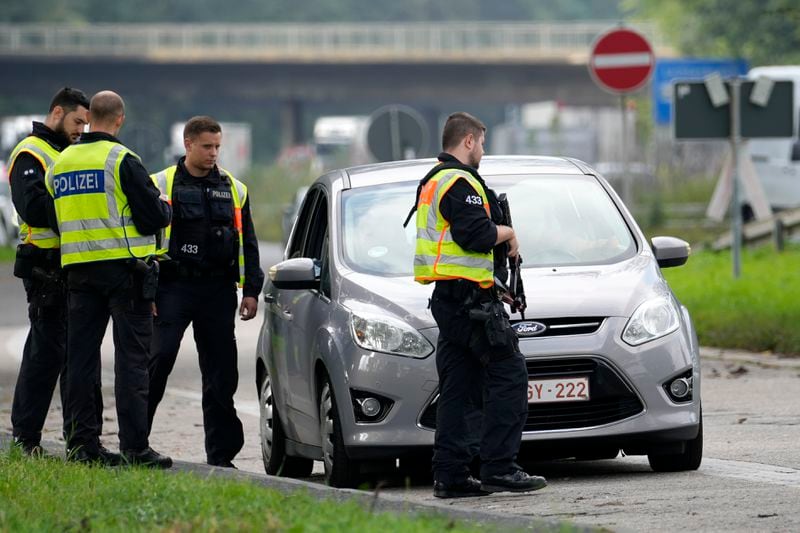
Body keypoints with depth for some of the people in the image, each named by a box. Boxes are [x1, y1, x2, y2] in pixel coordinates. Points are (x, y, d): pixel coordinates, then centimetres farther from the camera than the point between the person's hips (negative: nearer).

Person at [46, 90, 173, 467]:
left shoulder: (61, 164, 10)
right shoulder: (122, 160, -10)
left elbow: (51, 215, 16)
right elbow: (154, 217, -11)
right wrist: (164, 207, 11)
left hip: (77, 268, 6)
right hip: (123, 267, -6)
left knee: (81, 358, 8)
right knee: (131, 358, -4)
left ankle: (82, 444, 6)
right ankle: (134, 447, -8)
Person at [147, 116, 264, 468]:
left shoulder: (234, 189, 14)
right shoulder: (161, 185, 4)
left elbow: (247, 244, 17)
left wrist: (251, 290, 8)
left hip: (218, 290, 3)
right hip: (173, 288, -3)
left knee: (221, 373, 3)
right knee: (158, 360, -14)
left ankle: (221, 453, 9)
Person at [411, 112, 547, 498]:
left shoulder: (432, 182, 21)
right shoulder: (460, 183, -12)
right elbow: (475, 234, -23)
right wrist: (507, 233, -5)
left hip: (446, 301, 11)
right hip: (470, 298, -11)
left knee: (458, 388, 10)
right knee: (508, 375, -9)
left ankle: (450, 475, 8)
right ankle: (499, 469, -13)